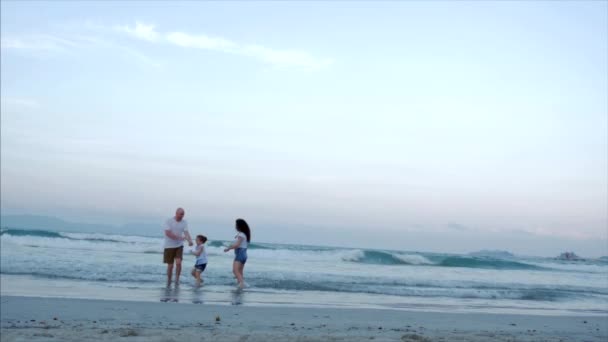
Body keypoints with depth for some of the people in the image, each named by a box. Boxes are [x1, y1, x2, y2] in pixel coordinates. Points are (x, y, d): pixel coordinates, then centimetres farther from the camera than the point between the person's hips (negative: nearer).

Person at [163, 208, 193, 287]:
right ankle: (168, 281, 20)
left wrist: (190, 240, -32)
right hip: (169, 246, -2)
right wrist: (179, 237, -29)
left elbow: (186, 233, -11)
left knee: (178, 263, -13)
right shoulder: (169, 221, -11)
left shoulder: (184, 222, 0)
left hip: (179, 246, 2)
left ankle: (177, 279, 3)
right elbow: (168, 233, -20)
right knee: (170, 265, 3)